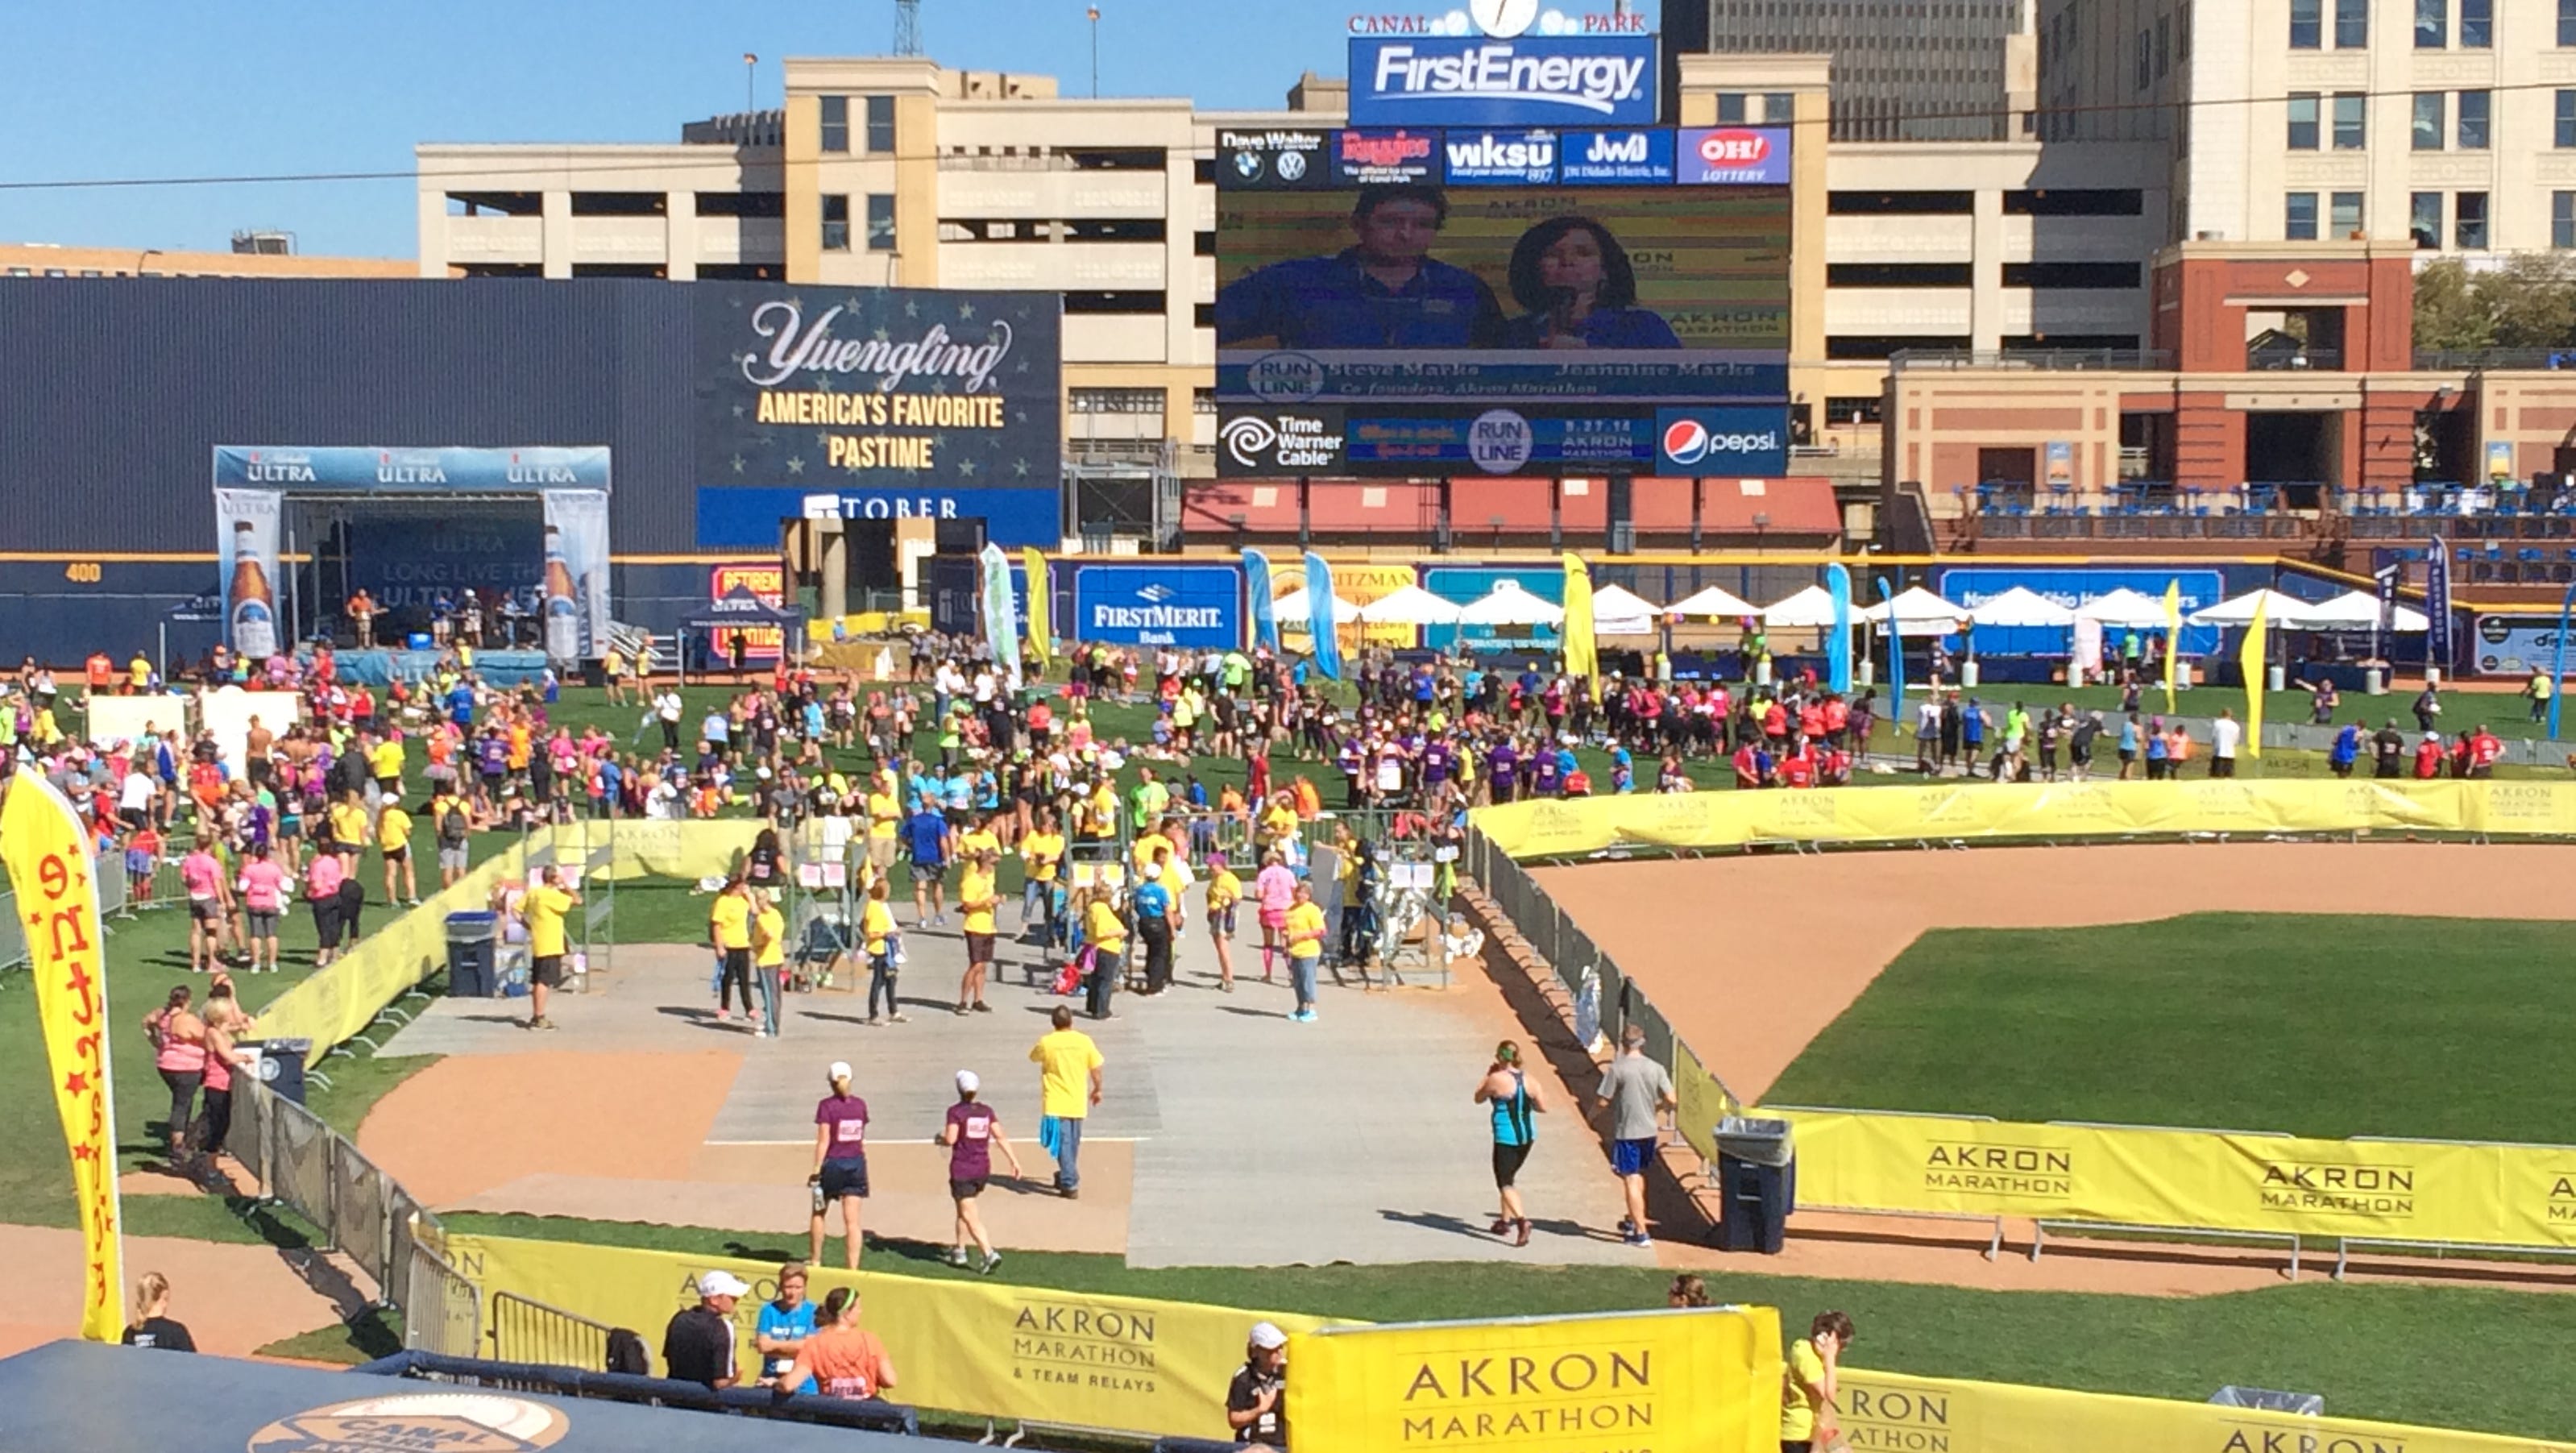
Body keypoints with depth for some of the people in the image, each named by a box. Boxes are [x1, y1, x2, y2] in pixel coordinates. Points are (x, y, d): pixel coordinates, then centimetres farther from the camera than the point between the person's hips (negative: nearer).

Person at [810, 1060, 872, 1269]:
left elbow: (823, 1140, -15)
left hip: (833, 1163, -3)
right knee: (852, 1220, 2)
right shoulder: (860, 1105, 2)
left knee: (819, 1214, 18)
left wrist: (816, 1170, -12)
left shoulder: (826, 1105, -11)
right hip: (856, 1164, 3)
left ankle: (814, 1261, 28)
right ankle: (853, 1268, -2)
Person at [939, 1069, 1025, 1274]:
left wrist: (941, 1137, 3)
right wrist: (1014, 1162, 2)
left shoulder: (955, 1111, -10)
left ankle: (989, 1254, -20)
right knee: (965, 1209, 25)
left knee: (970, 1215, -6)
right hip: (983, 1169, 6)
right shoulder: (986, 1111, 5)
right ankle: (959, 1250, 32)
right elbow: (1000, 1137, 1)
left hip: (962, 1170, -6)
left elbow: (950, 1139, -19)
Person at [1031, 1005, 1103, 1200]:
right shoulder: (1084, 1041, -6)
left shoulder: (1046, 1043, -11)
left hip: (1056, 1103, -3)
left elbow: (1033, 1058, 10)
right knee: (1073, 1143, 19)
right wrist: (1097, 1089, 16)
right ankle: (1066, 1177, 34)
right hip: (1077, 1103, 3)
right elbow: (1096, 1069, 0)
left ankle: (1070, 1184, -8)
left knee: (1063, 1143, -1)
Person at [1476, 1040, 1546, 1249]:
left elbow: (1478, 1098, 2)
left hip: (1507, 1137, -7)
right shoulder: (1528, 1080, 0)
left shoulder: (1496, 1079, -14)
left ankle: (1522, 1220, -25)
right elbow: (1543, 1108, 4)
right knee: (1508, 1177, 24)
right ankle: (1505, 1220, 34)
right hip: (1527, 1135, 7)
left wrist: (1487, 1075, 12)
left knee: (1504, 1183, -4)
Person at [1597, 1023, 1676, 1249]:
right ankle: (1633, 1221, 36)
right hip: (1649, 1130, 5)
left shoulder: (1616, 1069, -14)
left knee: (1631, 1180, -1)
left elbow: (1604, 1102, -13)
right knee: (1638, 1176, 24)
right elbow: (1671, 1102, -3)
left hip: (1625, 1131, -5)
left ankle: (1641, 1234, -4)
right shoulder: (1656, 1069, -2)